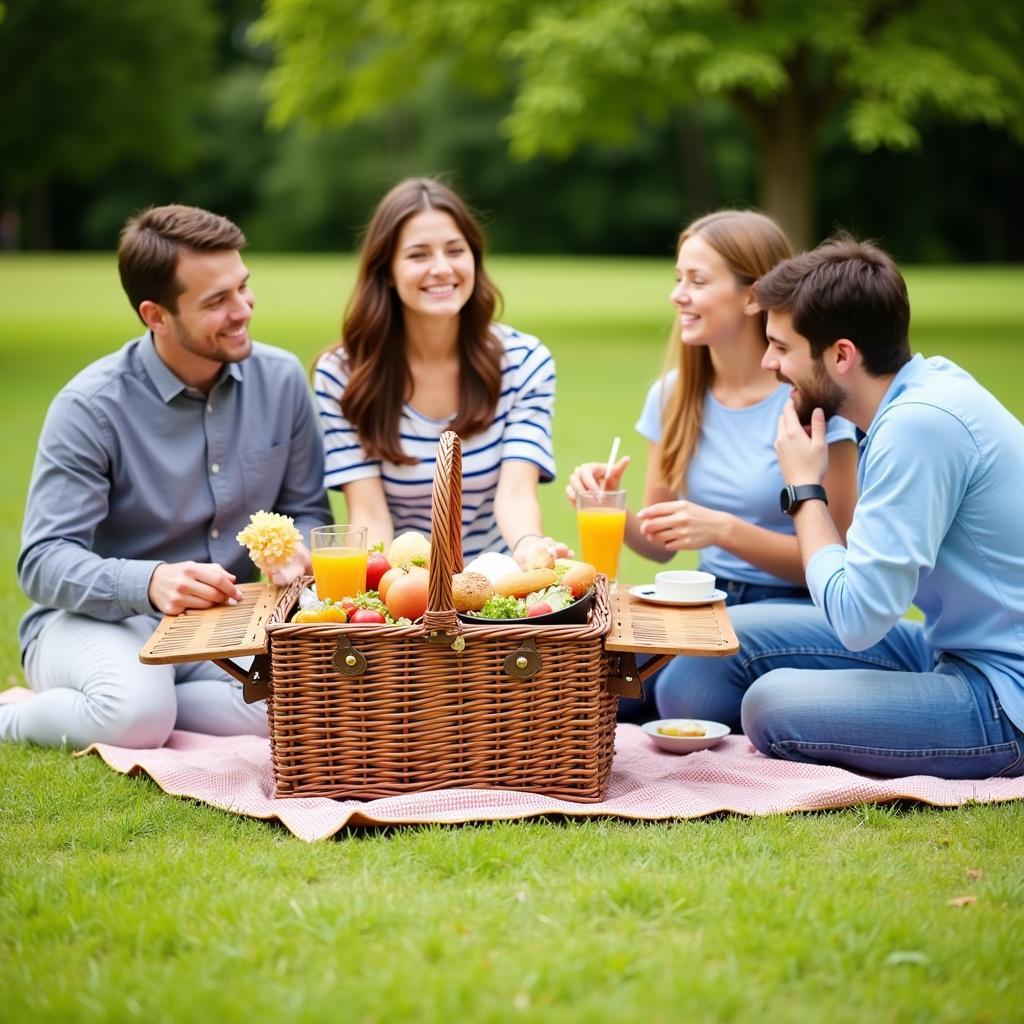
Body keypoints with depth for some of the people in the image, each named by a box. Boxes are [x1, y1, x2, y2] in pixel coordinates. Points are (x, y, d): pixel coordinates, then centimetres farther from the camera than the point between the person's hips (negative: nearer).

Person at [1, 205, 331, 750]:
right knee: (136, 712, -38)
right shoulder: (91, 407, -14)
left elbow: (307, 512, 10)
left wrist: (297, 553, -16)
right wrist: (150, 583, -37)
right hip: (98, 619, -4)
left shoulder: (280, 378, 0)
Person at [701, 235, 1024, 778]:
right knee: (736, 637, 3)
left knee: (773, 704, -19)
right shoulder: (925, 387, 3)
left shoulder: (921, 423, -26)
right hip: (955, 647, 9)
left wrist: (804, 488, -14)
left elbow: (856, 617, -24)